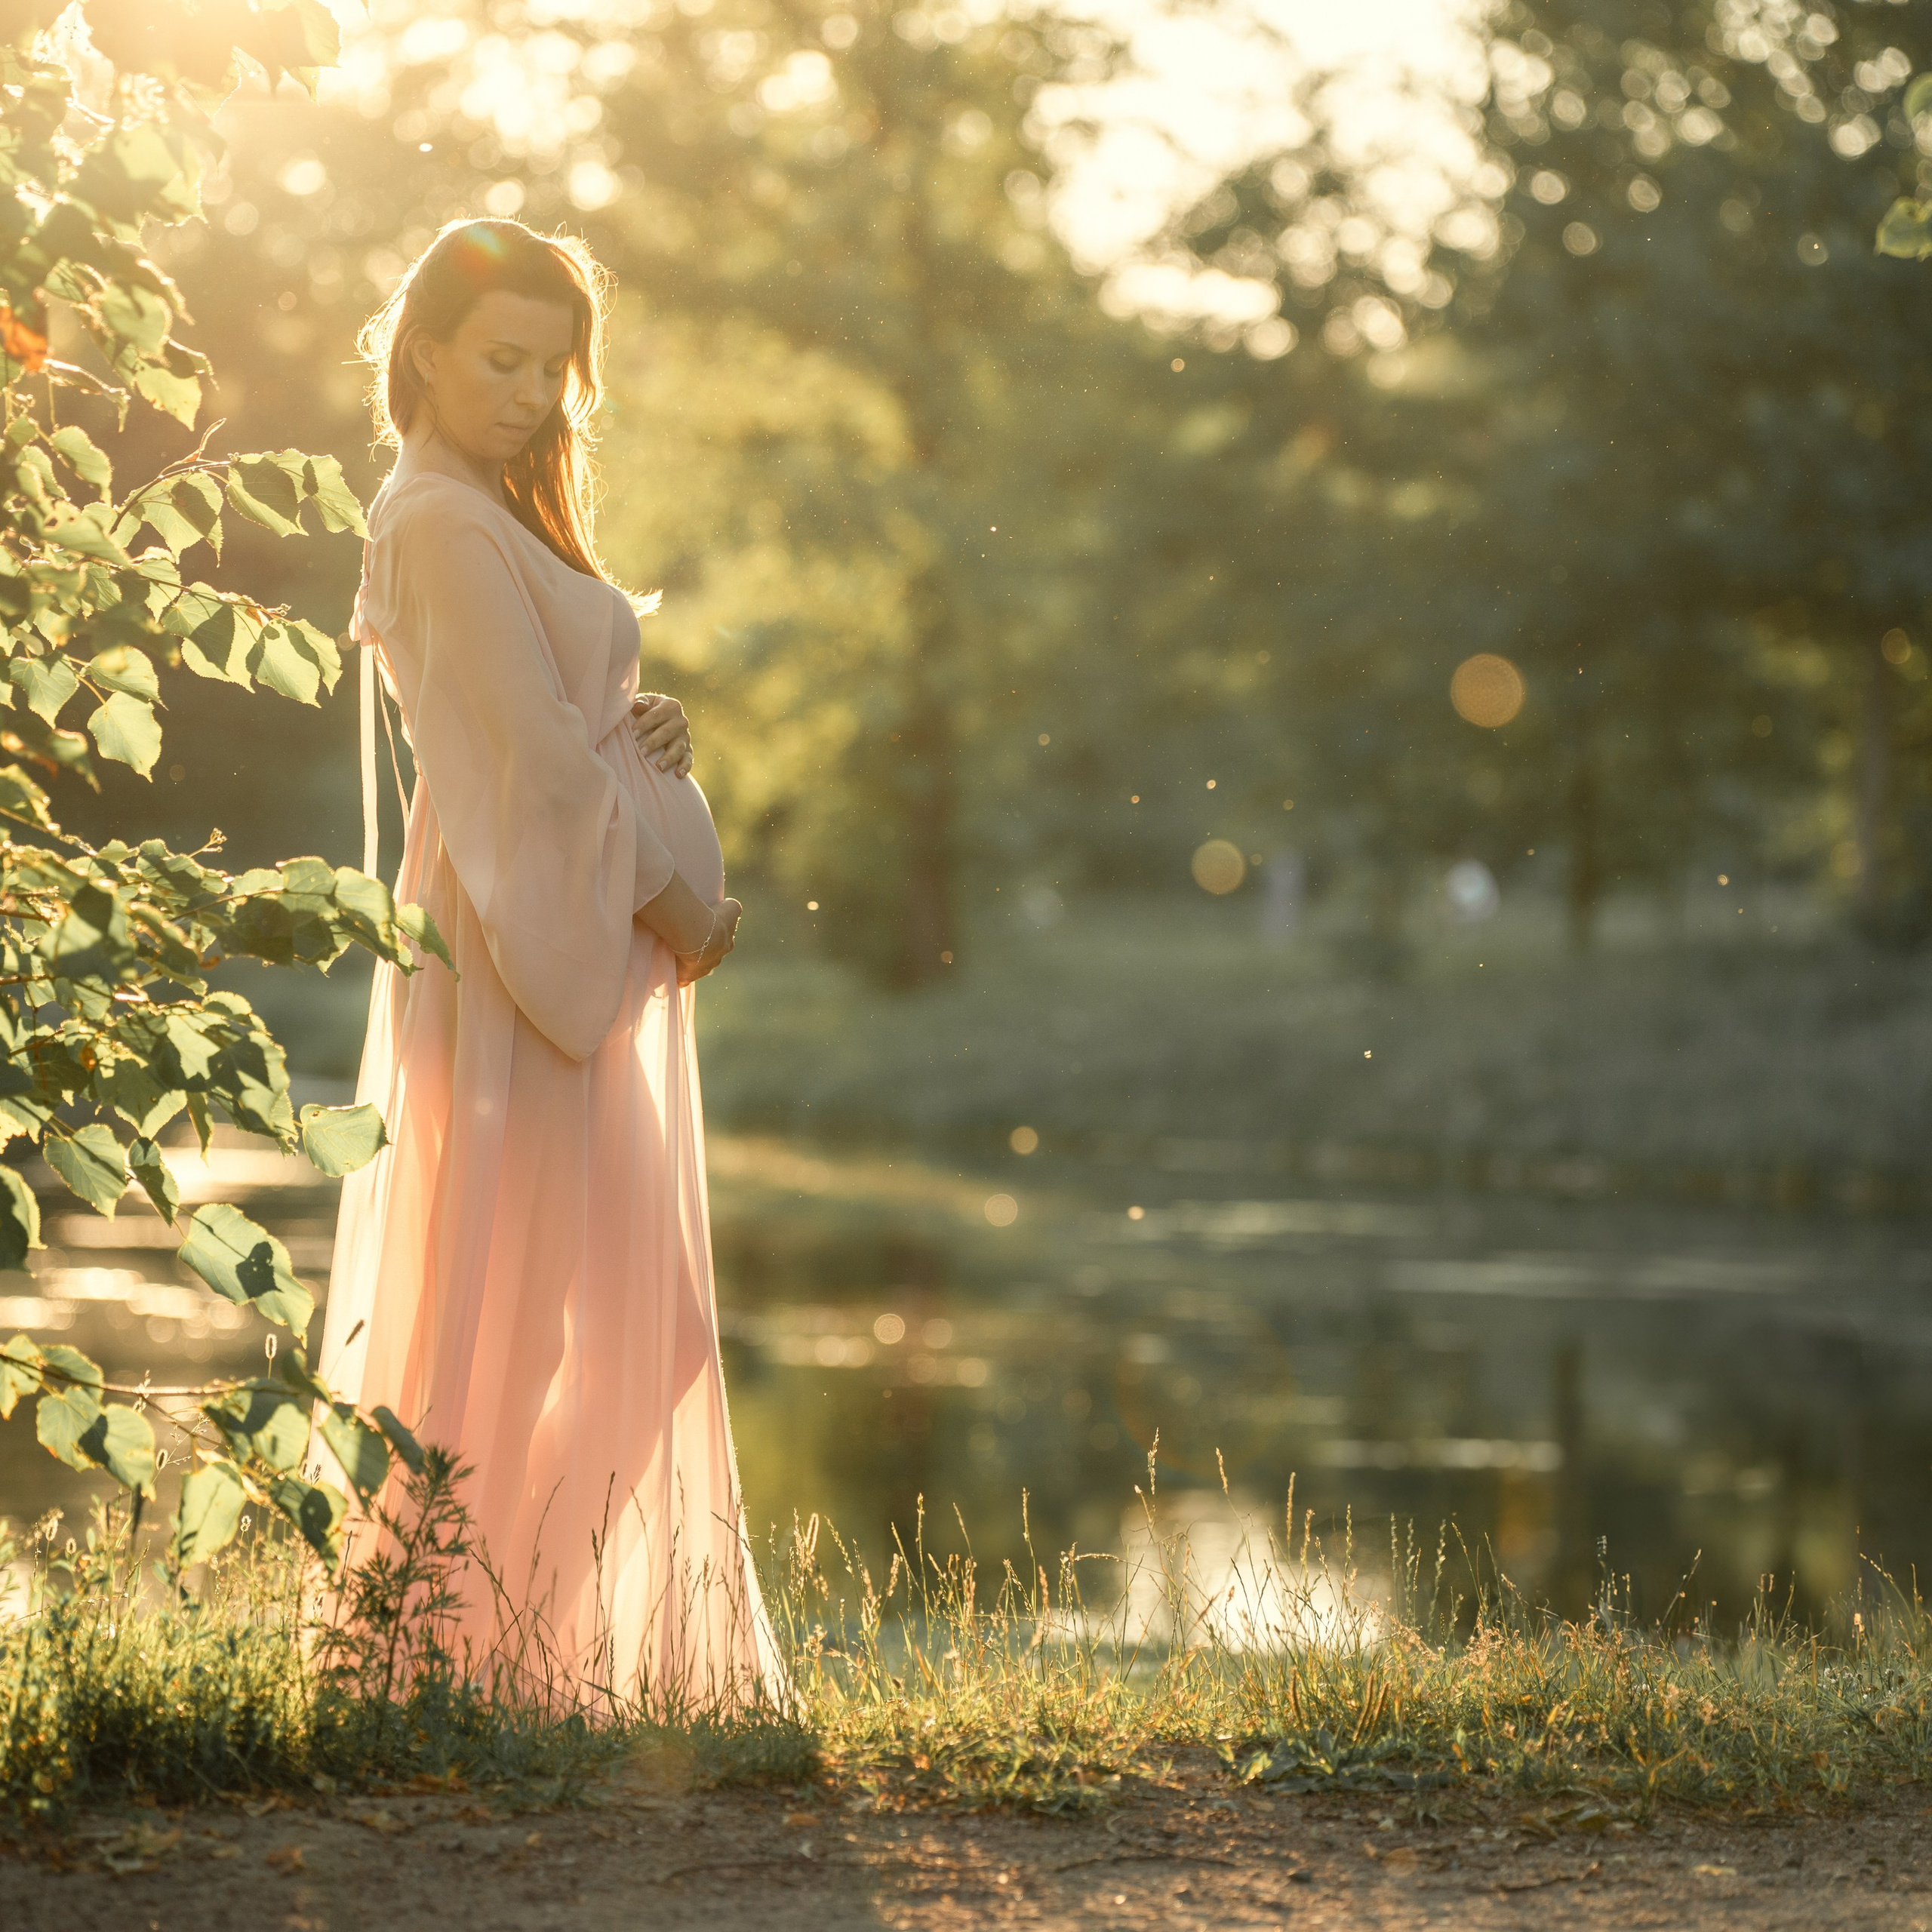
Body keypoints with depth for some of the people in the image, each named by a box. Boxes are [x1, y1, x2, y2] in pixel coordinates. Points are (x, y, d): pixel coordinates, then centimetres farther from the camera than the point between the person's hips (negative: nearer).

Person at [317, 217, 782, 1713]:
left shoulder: (499, 520, 18)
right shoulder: (443, 527, -13)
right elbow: (533, 763, -17)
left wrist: (647, 729, -1)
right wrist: (673, 905, -11)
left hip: (597, 940, 10)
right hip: (535, 940, -10)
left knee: (610, 1309, 11)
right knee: (528, 1302, -8)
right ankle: (494, 1636, -4)